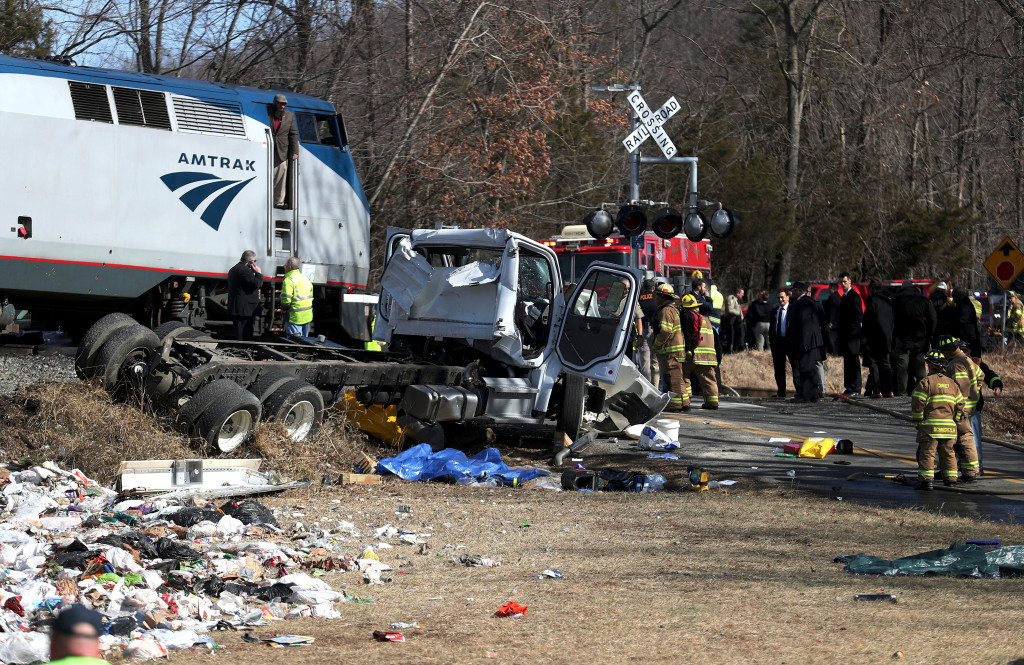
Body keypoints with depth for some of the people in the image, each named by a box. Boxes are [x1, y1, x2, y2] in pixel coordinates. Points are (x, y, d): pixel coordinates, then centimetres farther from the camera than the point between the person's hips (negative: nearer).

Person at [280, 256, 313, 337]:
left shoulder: (288, 280, -16)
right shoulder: (305, 278, 12)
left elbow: (286, 301, -22)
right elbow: (312, 296, 16)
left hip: (295, 318, -8)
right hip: (308, 317, 8)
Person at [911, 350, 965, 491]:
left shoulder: (925, 382, -5)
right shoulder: (952, 384, 14)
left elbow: (917, 405, -9)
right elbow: (960, 405, 14)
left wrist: (917, 423, 0)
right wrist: (954, 421, 20)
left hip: (930, 426, -5)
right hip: (949, 426, 5)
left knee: (927, 453, -4)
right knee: (948, 453, 14)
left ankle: (926, 480, -11)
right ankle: (950, 479, 15)